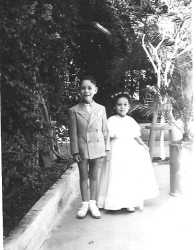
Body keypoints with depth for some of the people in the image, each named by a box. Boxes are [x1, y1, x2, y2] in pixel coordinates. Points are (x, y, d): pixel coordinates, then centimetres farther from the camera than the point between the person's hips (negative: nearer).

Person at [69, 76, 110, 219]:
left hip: (97, 148, 1)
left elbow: (105, 130, 4)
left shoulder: (101, 109, 1)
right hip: (82, 148, 0)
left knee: (94, 176, 10)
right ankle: (85, 204, 24)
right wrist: (75, 151, -6)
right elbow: (73, 133, -2)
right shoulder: (74, 110, -3)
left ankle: (93, 203, 24)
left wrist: (106, 149, 3)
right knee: (84, 177, 11)